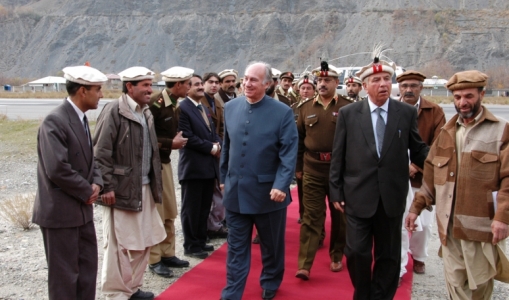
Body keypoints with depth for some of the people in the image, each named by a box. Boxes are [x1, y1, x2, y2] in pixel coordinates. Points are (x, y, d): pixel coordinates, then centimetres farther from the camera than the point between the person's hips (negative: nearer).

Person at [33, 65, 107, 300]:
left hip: (81, 209, 9)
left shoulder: (80, 118, 9)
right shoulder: (55, 121, -20)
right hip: (60, 211, -9)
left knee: (87, 267, 17)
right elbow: (57, 169, -27)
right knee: (65, 273, 4)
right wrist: (87, 192, -14)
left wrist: (96, 183, -3)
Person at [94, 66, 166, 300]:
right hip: (122, 189, -8)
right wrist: (107, 187, -18)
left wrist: (154, 185, 14)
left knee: (144, 240, 16)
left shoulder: (145, 112, 12)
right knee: (119, 244, 3)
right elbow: (101, 152, -15)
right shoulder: (114, 111, -13)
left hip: (144, 189, 8)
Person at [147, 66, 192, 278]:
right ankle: (154, 260, 12)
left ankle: (167, 254, 26)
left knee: (170, 213, 15)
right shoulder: (155, 103, -19)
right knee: (155, 214, 0)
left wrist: (177, 141, -6)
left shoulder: (173, 104, 8)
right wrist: (171, 143, -18)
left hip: (165, 162, 9)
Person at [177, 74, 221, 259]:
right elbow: (187, 137, -18)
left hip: (209, 166, 8)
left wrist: (218, 145, -3)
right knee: (191, 208, 3)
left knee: (205, 207, 15)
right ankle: (191, 245, 13)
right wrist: (211, 148, -13)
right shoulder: (183, 108, -11)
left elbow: (213, 132, 19)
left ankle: (201, 241, 27)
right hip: (193, 166, -8)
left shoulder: (204, 108, 17)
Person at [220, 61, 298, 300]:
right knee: (236, 247, 8)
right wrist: (224, 178, 16)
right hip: (236, 190, 3)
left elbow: (289, 154, -12)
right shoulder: (230, 108, 4)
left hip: (268, 191, -2)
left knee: (271, 245, 15)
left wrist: (280, 185, -22)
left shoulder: (282, 112, -9)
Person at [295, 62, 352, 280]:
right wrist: (298, 166, 8)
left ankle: (336, 257, 29)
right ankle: (304, 265, 0)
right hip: (312, 170, 1)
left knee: (339, 216, 12)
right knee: (311, 217, 0)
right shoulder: (306, 107, 5)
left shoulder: (347, 107, -2)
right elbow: (299, 139, 9)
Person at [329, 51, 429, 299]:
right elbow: (338, 157, 1)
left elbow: (418, 151, 5)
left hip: (392, 197, 1)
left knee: (388, 254, 12)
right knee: (357, 252, 4)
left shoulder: (407, 113, 0)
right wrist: (336, 192, 0)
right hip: (358, 195, -1)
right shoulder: (348, 113, -1)